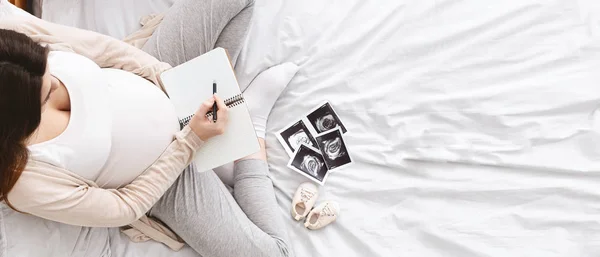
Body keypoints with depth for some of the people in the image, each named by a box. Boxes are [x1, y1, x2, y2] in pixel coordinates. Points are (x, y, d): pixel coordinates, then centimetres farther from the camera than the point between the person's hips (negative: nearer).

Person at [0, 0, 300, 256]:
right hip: (163, 174, -4)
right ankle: (251, 124, -1)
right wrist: (193, 139, -25)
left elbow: (104, 48, -7)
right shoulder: (25, 180, -30)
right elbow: (126, 206, -19)